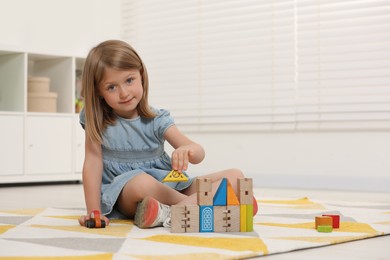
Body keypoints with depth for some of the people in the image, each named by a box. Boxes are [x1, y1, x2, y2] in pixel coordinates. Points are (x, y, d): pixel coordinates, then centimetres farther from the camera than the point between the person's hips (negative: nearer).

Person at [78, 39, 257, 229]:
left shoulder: (157, 119, -3)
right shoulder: (96, 119, -4)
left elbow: (198, 153, -13)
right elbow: (93, 162, -9)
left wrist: (188, 150, -39)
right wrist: (93, 212, -19)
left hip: (167, 186, 4)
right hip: (122, 196, -3)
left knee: (235, 176, -12)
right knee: (141, 182, -41)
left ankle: (170, 213, -35)